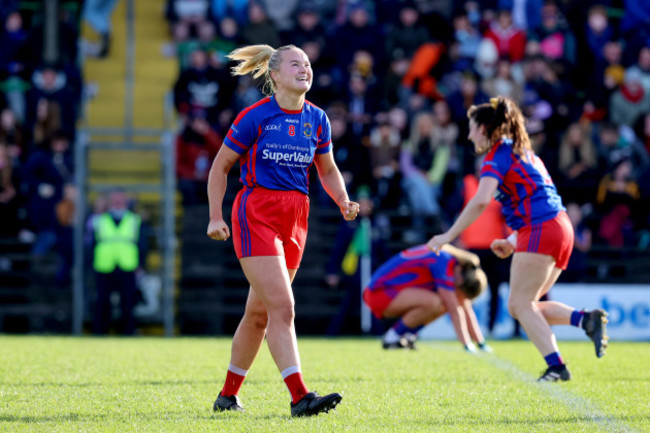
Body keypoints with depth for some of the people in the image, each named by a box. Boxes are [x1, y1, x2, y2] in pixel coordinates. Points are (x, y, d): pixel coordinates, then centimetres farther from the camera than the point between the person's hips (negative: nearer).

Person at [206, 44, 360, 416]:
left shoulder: (316, 119, 7)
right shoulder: (255, 117, -7)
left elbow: (328, 170, 20)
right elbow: (220, 166, 2)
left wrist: (344, 201, 1)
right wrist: (216, 217, -5)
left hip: (295, 218, 6)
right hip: (257, 214, -5)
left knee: (260, 312, 11)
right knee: (282, 306, -17)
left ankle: (228, 395, 24)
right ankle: (300, 397, -22)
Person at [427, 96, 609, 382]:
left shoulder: (498, 154, -5)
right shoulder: (521, 152, 25)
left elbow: (481, 201, -19)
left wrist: (448, 236, -15)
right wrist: (512, 242, 21)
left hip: (541, 230, -9)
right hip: (560, 228, 9)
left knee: (521, 304, -6)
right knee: (518, 306, 9)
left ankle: (556, 367, -17)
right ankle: (585, 318, -6)